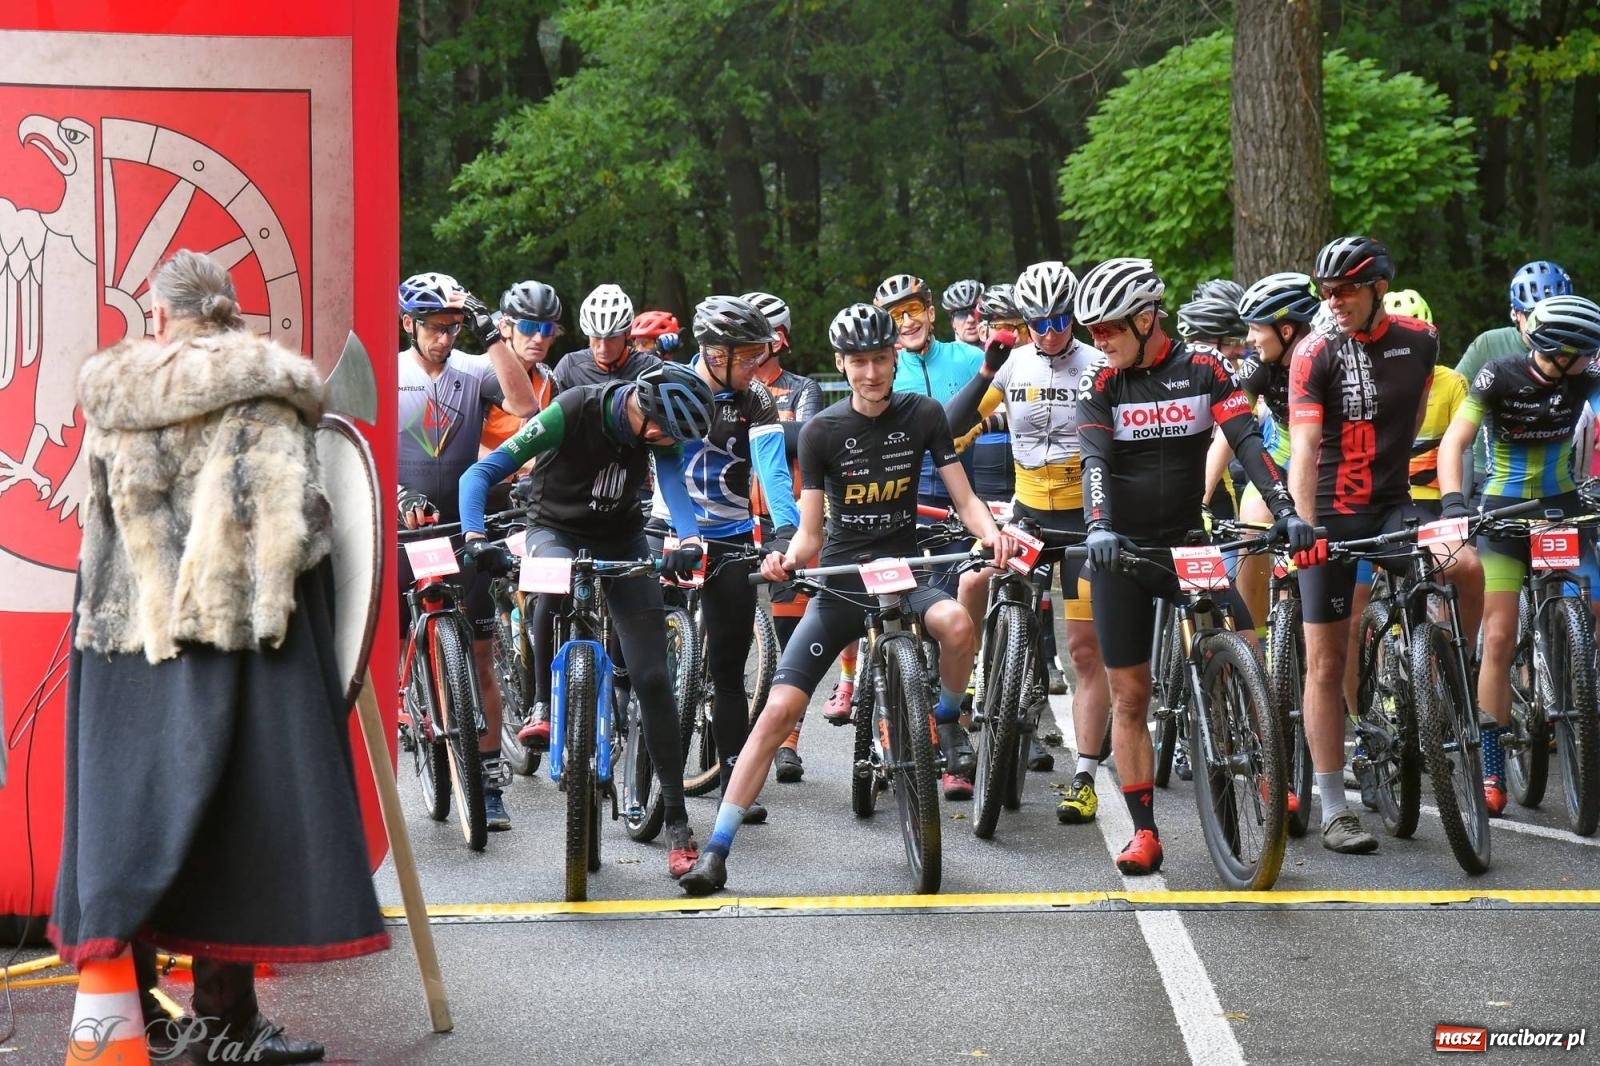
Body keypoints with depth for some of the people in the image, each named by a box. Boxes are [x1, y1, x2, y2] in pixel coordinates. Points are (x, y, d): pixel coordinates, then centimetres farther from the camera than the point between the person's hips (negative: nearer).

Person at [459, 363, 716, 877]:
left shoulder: (662, 427, -16)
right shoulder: (572, 411, -27)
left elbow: (672, 478, -31)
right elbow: (481, 473, -29)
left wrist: (688, 539, -51)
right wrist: (476, 538, -45)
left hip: (622, 538, 3)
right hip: (556, 530, -3)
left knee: (652, 679, -7)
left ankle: (676, 821, -1)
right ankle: (545, 708, -21)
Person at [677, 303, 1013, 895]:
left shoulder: (922, 415, -2)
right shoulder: (821, 431, -5)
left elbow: (964, 497, -1)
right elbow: (810, 533, -4)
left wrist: (992, 532, -23)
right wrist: (787, 559, -26)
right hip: (840, 582, 0)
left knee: (957, 623, -35)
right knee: (779, 709, -12)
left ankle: (946, 724, -3)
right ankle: (716, 851, -10)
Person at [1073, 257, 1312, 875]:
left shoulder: (1204, 371, -2)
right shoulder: (1102, 386, -2)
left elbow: (1246, 442, -12)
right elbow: (1095, 461, -15)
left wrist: (1285, 511, -27)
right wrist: (1098, 527, -33)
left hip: (1187, 542, 0)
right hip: (1121, 549, 0)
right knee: (1130, 696, 0)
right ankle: (1144, 833, 5)